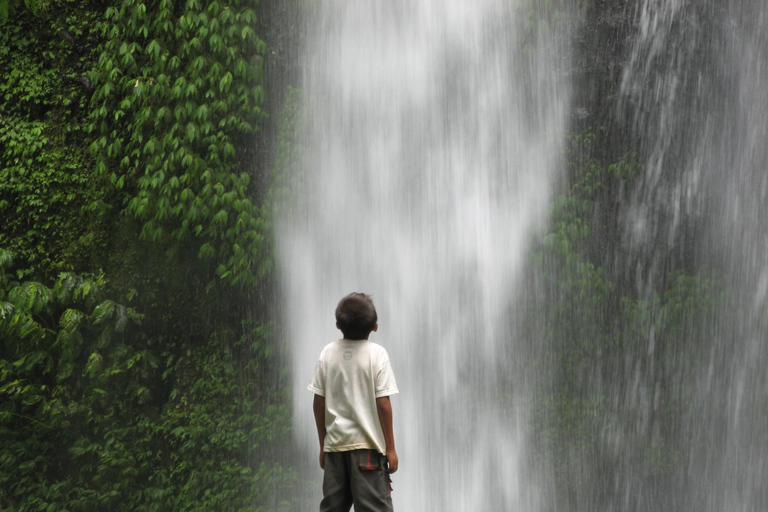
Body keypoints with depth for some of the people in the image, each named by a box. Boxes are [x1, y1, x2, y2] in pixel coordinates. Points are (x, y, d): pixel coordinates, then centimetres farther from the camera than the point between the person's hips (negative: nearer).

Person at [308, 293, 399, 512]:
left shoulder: (328, 353, 2)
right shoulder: (377, 354, -8)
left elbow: (318, 403, 3)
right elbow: (383, 404, -10)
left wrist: (323, 444, 13)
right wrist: (390, 447, -3)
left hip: (334, 444, 4)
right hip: (367, 444, -4)